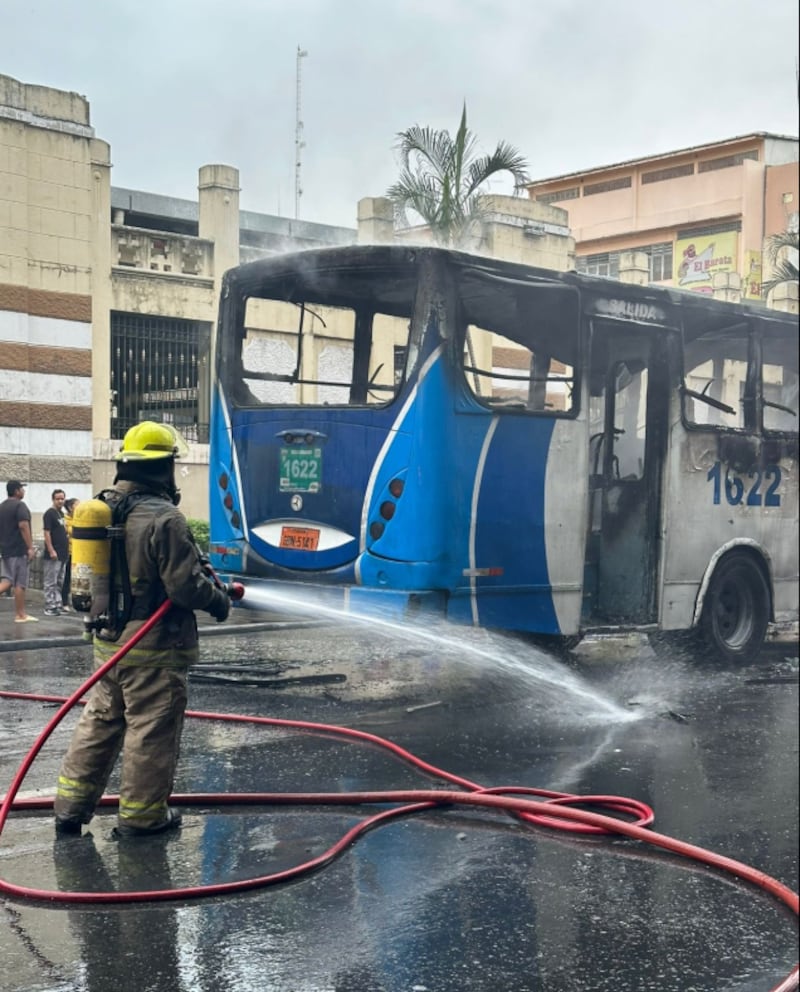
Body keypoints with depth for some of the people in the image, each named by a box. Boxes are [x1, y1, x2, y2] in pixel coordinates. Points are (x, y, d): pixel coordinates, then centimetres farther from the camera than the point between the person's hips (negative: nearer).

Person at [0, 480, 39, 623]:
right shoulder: (19, 505, -12)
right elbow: (23, 526, -22)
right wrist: (30, 547, -21)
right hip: (19, 550, -8)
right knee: (20, 583, -1)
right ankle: (20, 615, 4)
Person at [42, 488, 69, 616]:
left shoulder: (61, 513, 15)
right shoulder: (49, 513, -10)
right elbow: (47, 533, -16)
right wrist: (51, 550, -21)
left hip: (62, 554, 9)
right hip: (53, 555, -9)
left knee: (59, 582, 12)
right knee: (50, 583, -5)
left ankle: (57, 605, 18)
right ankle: (49, 608, -3)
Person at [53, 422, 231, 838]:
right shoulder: (164, 518, -20)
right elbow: (185, 584, -21)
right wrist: (218, 600, -1)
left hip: (107, 642, 8)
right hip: (154, 649, -8)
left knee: (99, 721, 18)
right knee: (152, 730, 5)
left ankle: (71, 805, 22)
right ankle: (141, 815, 15)